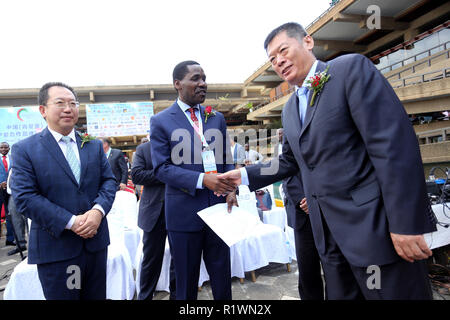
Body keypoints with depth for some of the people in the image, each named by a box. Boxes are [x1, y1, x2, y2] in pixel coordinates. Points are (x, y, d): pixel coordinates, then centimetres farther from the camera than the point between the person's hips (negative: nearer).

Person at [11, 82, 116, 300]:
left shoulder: (94, 145, 8)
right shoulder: (25, 149, -4)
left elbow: (109, 181, 4)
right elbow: (24, 198, -12)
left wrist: (98, 210, -16)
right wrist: (71, 222, -19)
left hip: (96, 242, 4)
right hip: (54, 249, -4)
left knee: (97, 296, 19)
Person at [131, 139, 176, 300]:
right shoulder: (143, 149, 4)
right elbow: (136, 175, -9)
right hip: (154, 212, 0)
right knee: (151, 258, 12)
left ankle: (176, 294, 33)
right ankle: (145, 296, 32)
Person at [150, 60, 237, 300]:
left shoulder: (217, 119, 11)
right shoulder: (161, 121, -1)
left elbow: (226, 159, 14)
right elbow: (161, 168, -9)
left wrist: (232, 188, -5)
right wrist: (202, 179, -22)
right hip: (184, 213, -3)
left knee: (222, 277, 15)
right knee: (187, 282, 14)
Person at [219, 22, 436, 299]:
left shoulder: (351, 68, -7)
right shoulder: (290, 109, 15)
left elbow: (394, 141, -16)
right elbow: (290, 161, 22)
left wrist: (407, 223, -20)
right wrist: (245, 175, 10)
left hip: (374, 223, -6)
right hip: (329, 232, 7)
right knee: (340, 294, 18)